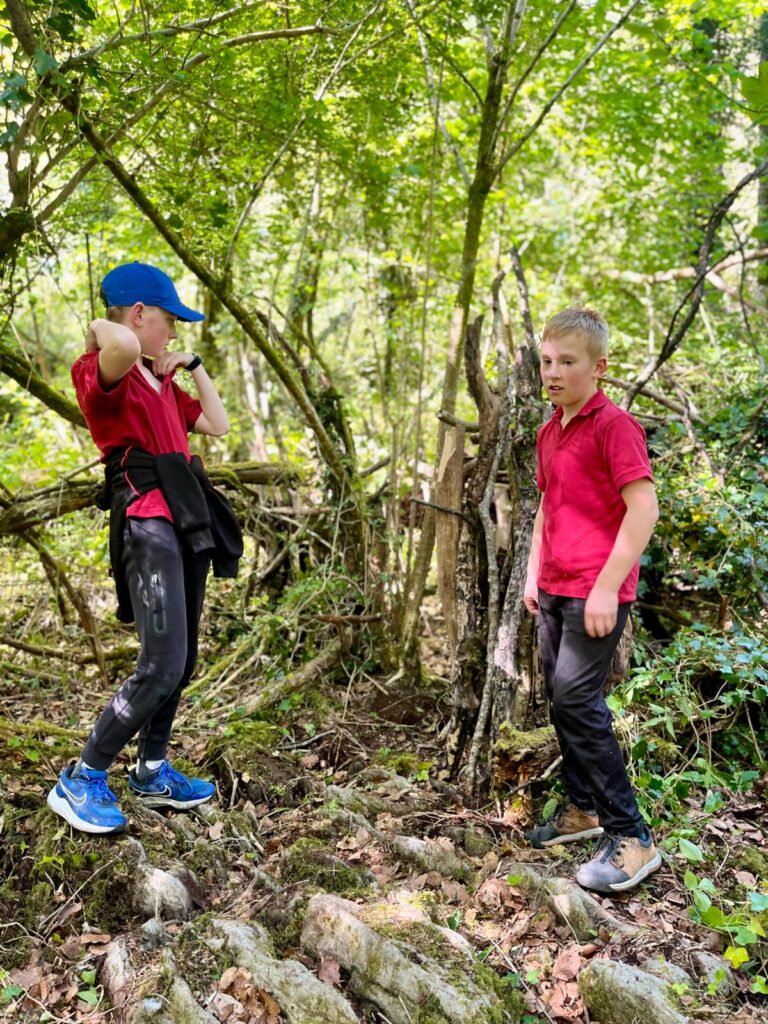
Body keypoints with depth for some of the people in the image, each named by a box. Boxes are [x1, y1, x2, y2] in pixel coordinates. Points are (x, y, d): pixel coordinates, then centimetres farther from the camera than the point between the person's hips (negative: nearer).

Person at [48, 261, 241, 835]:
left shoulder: (162, 382, 21)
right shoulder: (102, 374, -7)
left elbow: (218, 425, 27)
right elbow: (124, 345, -33)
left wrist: (194, 367, 22)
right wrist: (100, 330, -11)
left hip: (187, 523, 9)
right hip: (147, 524, -9)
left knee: (181, 662, 11)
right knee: (162, 668, -15)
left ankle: (153, 774, 23)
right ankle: (81, 782, 0)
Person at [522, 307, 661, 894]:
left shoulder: (614, 425, -12)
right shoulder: (550, 433, 13)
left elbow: (644, 507, -18)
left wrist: (607, 586, -20)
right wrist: (534, 574, 17)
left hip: (597, 592, -8)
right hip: (555, 591, 8)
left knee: (576, 701, -11)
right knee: (563, 702, 13)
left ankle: (631, 838, -1)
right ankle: (582, 809, 29)